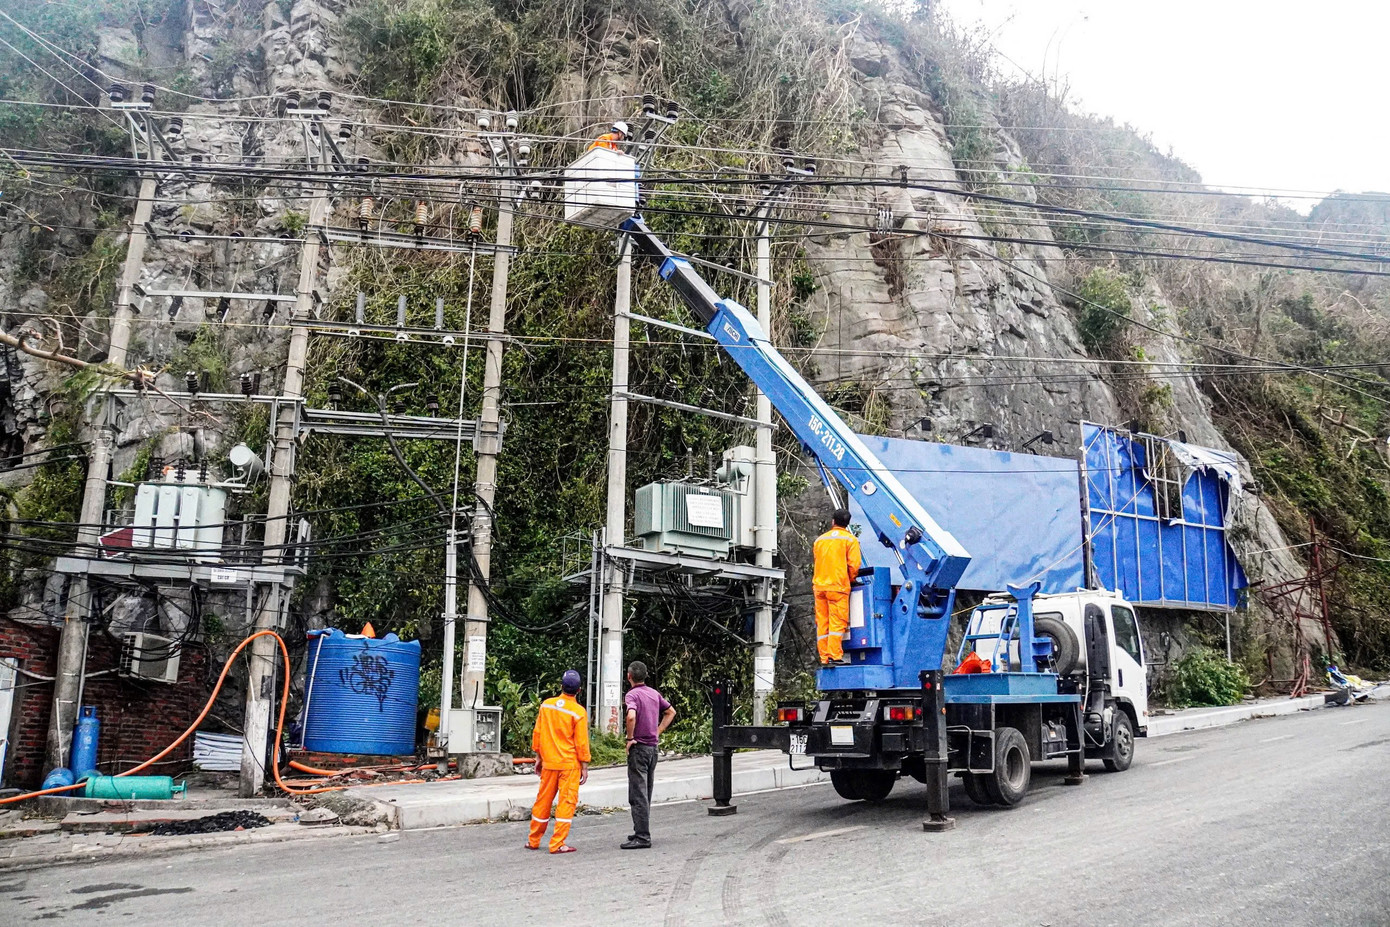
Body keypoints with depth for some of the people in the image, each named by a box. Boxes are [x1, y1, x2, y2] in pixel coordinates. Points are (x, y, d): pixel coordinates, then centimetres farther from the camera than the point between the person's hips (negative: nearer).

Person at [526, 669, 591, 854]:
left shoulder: (546, 705, 1)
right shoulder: (578, 712, -11)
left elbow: (537, 733, 6)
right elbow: (581, 742, -9)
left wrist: (538, 757, 16)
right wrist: (584, 766, -1)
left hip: (549, 762, 4)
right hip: (570, 764, -4)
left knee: (543, 801, 14)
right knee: (566, 802, 2)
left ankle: (533, 840, 24)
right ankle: (558, 844, 1)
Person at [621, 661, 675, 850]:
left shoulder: (632, 694, -13)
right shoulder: (654, 693, 10)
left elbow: (631, 716, -32)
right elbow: (671, 712, 21)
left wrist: (630, 738, -18)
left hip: (638, 747, -8)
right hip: (653, 747, 8)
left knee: (638, 795, -5)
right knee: (646, 793, 16)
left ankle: (642, 837, -4)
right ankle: (642, 832, 24)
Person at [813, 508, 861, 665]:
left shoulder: (820, 539, 16)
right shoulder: (850, 539, 1)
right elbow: (854, 565, -5)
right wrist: (850, 580, 11)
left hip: (819, 585, 4)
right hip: (838, 586, -4)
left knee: (822, 623, 5)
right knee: (837, 623, -5)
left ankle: (824, 658, 4)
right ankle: (835, 656, -13)